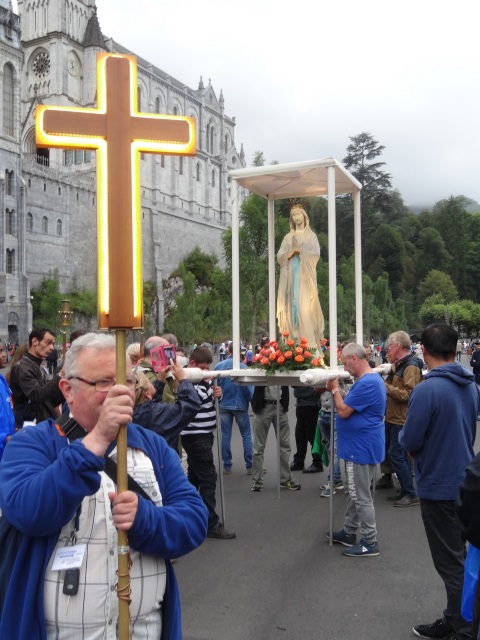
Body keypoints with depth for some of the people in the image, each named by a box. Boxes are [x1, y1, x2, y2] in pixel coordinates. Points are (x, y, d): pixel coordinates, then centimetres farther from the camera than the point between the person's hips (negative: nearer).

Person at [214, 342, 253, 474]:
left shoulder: (219, 366, -3)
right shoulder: (243, 367, -13)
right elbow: (249, 388, -14)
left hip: (224, 406, 3)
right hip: (240, 405, -3)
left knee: (225, 436, 9)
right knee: (246, 436, 7)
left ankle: (227, 466, 13)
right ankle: (250, 466, 7)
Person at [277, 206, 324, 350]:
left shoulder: (311, 235, 9)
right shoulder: (288, 237, 17)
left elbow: (316, 254, -3)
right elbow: (279, 256, 8)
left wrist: (300, 249, -9)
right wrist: (292, 250, -8)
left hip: (305, 275, -3)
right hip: (291, 275, 3)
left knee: (305, 306, -14)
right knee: (293, 305, -4)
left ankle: (310, 343, -14)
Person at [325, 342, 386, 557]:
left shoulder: (367, 383, -24)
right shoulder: (370, 379, 11)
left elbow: (343, 411, -22)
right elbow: (351, 404, 17)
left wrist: (335, 389, -8)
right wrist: (338, 391, 4)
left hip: (362, 448, -11)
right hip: (360, 446, 11)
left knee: (361, 497, 0)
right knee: (355, 493, 20)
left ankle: (370, 543, 10)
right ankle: (349, 532, 31)